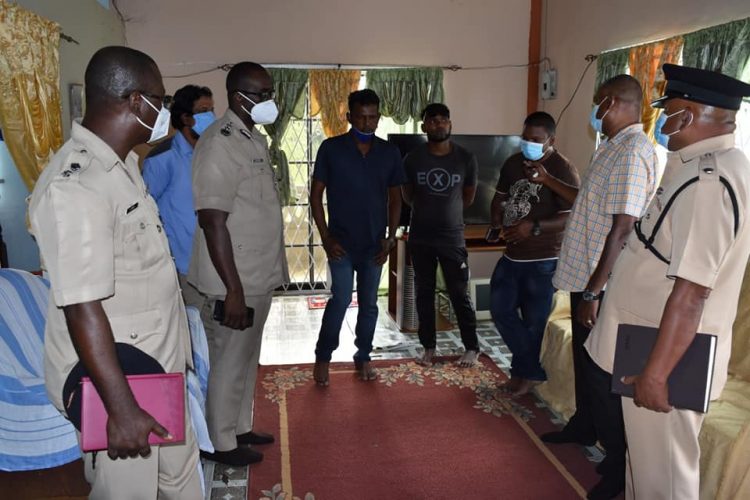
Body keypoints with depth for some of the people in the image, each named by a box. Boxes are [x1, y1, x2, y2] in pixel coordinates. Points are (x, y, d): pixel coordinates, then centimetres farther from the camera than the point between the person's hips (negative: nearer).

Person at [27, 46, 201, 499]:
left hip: (157, 366, 9)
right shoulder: (74, 187, -25)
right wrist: (122, 408, -25)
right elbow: (82, 309, -27)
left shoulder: (124, 162, 5)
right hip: (116, 376, -9)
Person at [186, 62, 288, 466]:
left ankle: (240, 427, 38)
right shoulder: (220, 144, -20)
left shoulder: (255, 139, 10)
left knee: (247, 358, 21)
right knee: (227, 363, 7)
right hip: (233, 284, -9)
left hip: (259, 278, 9)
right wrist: (233, 289, -24)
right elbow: (213, 222, -24)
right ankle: (221, 443, 26)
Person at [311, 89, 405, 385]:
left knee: (369, 303, 10)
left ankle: (363, 357, 28)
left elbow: (395, 198, 8)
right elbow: (316, 195, -4)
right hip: (341, 242, -3)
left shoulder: (390, 153, 2)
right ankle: (323, 357, 15)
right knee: (341, 300, -5)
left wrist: (390, 237, 0)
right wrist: (325, 238, -10)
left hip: (374, 244, 3)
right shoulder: (331, 149, -6)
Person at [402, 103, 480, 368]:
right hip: (420, 238, 1)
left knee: (460, 294, 4)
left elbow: (469, 197, 9)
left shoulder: (466, 158, -5)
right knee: (424, 293, 10)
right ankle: (428, 346, 24)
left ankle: (472, 347, 19)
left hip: (453, 237, -1)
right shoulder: (412, 159, -5)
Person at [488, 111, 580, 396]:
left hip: (543, 259, -7)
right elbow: (500, 196, 19)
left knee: (534, 320, 4)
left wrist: (534, 227, -29)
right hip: (512, 254, 8)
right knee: (500, 309, 10)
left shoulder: (563, 170, -14)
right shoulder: (513, 163, 7)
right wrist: (497, 222, 0)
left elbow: (571, 217, -18)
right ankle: (531, 367, 25)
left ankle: (528, 372, 26)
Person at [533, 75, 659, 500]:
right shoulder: (615, 148, 12)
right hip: (586, 276, 10)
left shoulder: (632, 151, -21)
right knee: (586, 358, 23)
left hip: (603, 285, -10)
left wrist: (593, 292, -25)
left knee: (603, 370, 1)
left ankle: (620, 464, 18)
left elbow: (622, 229, -26)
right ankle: (584, 427, 43)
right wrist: (549, 181, 26)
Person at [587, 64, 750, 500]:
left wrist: (656, 372, -22)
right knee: (651, 462, 25)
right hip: (667, 347, 10)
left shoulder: (706, 181, -24)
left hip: (668, 357, -10)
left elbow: (691, 292, -27)